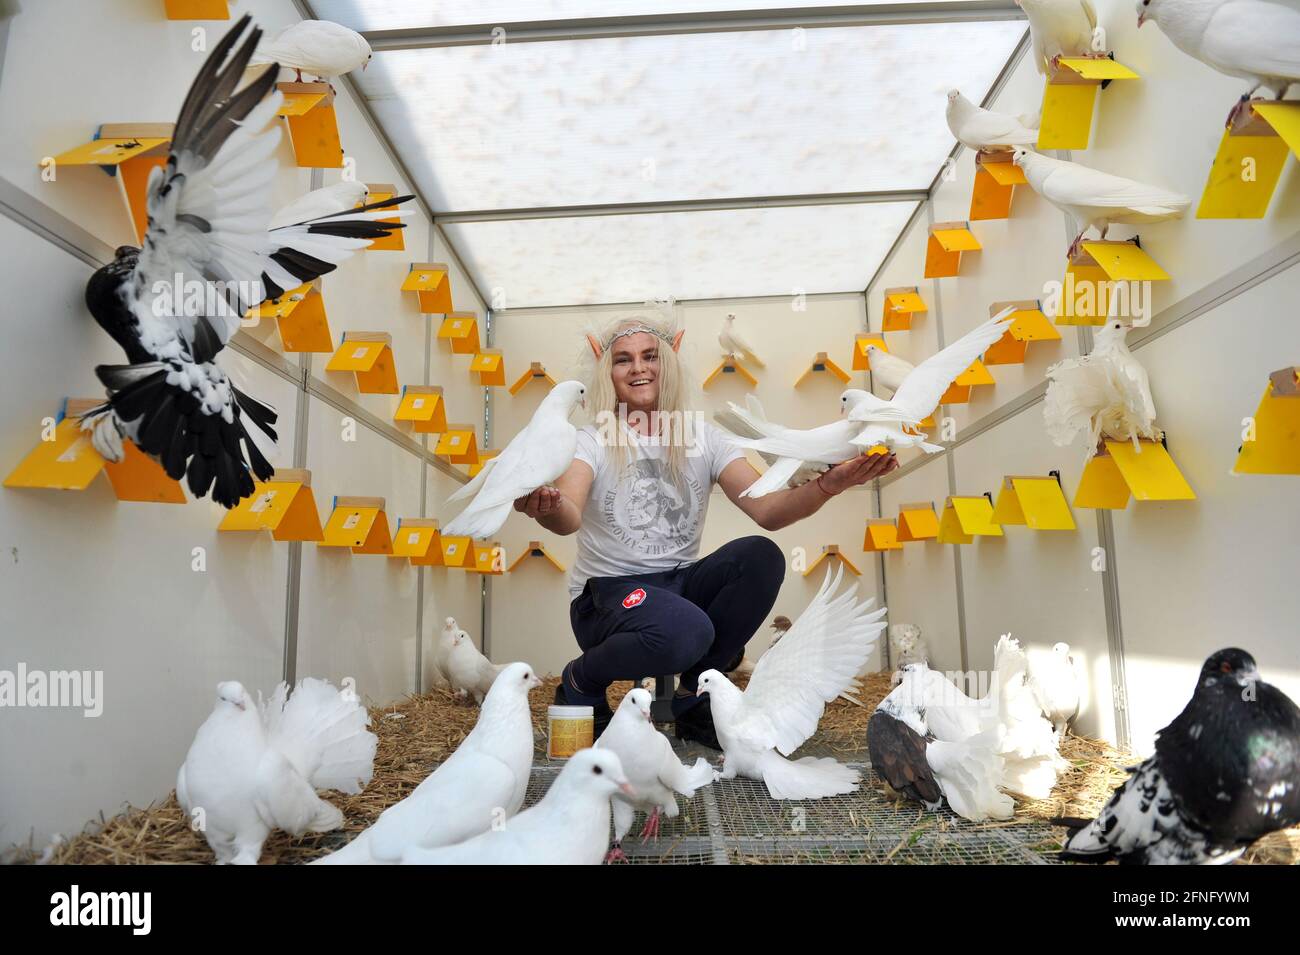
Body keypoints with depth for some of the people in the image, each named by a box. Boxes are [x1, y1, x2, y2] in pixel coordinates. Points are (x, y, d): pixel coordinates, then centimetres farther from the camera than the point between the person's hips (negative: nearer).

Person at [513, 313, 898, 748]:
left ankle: (692, 700, -5)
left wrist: (828, 484, -30)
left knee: (760, 556, -24)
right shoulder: (592, 441, -5)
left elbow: (766, 509, -10)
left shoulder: (703, 438, 4)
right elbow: (570, 517, -26)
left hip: (680, 583, 4)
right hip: (608, 593, -4)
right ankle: (580, 681, -2)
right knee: (686, 631, -36)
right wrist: (547, 509, -52)